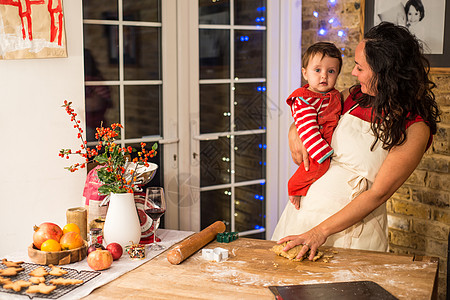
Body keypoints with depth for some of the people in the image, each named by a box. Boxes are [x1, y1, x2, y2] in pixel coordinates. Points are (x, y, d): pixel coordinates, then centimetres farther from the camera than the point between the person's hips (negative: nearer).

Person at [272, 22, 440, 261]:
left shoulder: (415, 130, -15)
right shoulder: (356, 96, 1)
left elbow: (379, 193, -18)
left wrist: (321, 231, -21)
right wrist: (295, 131, -5)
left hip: (354, 225, -5)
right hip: (307, 203, 5)